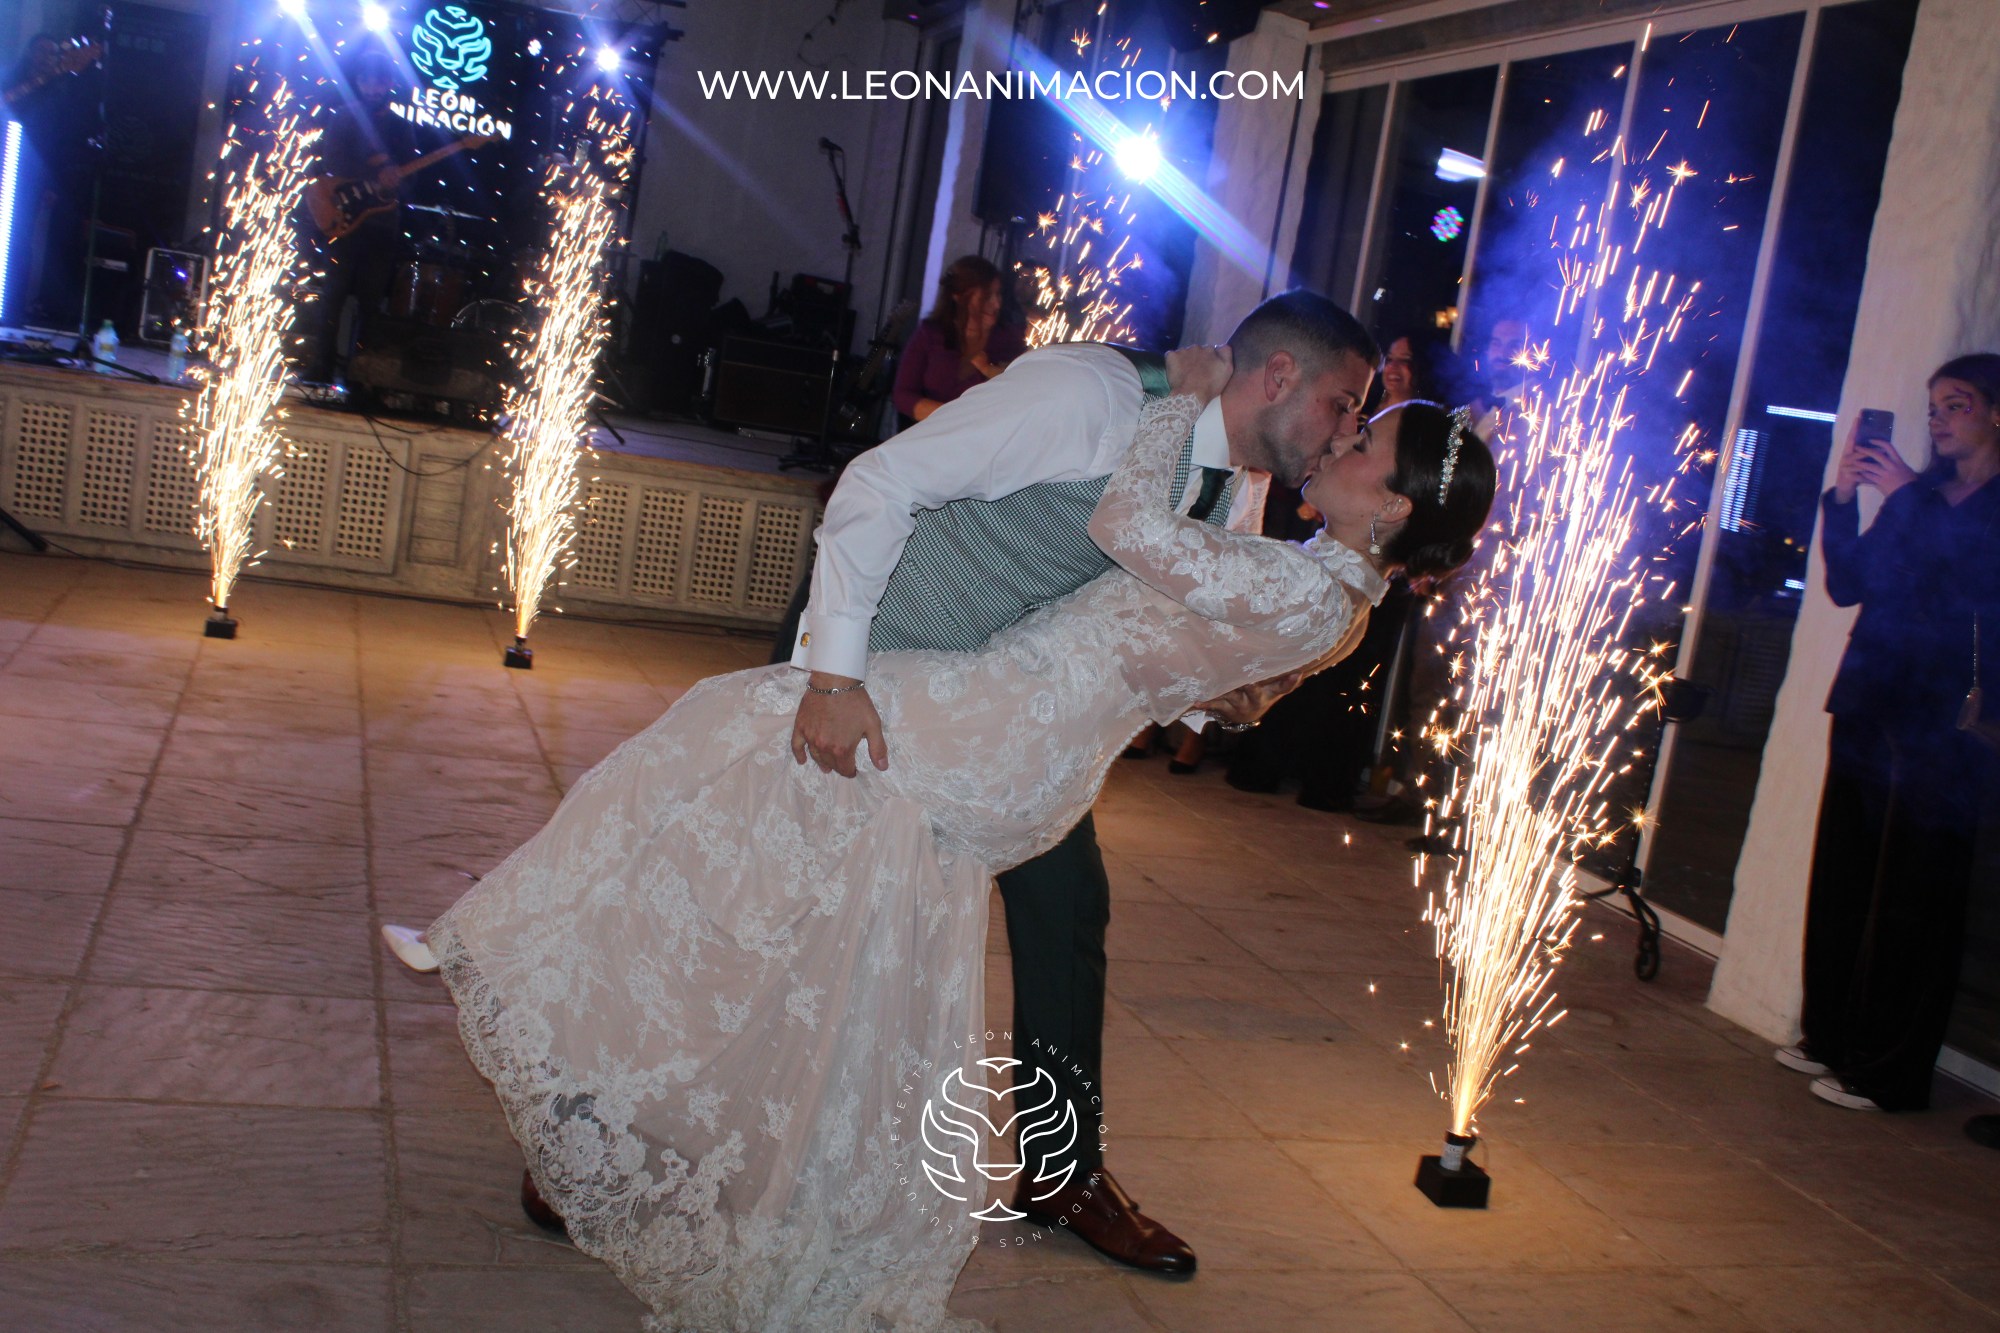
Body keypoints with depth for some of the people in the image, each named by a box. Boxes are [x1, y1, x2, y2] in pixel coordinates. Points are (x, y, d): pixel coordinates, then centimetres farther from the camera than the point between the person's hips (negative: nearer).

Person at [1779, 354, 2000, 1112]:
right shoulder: (1920, 494, 15)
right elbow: (1849, 584, 11)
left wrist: (1907, 497, -18)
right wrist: (1843, 499, -2)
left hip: (1938, 724, -6)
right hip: (1868, 708, 7)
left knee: (1909, 903, -1)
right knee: (1841, 884, 11)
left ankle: (1886, 1074, 6)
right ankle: (1831, 1039, 23)